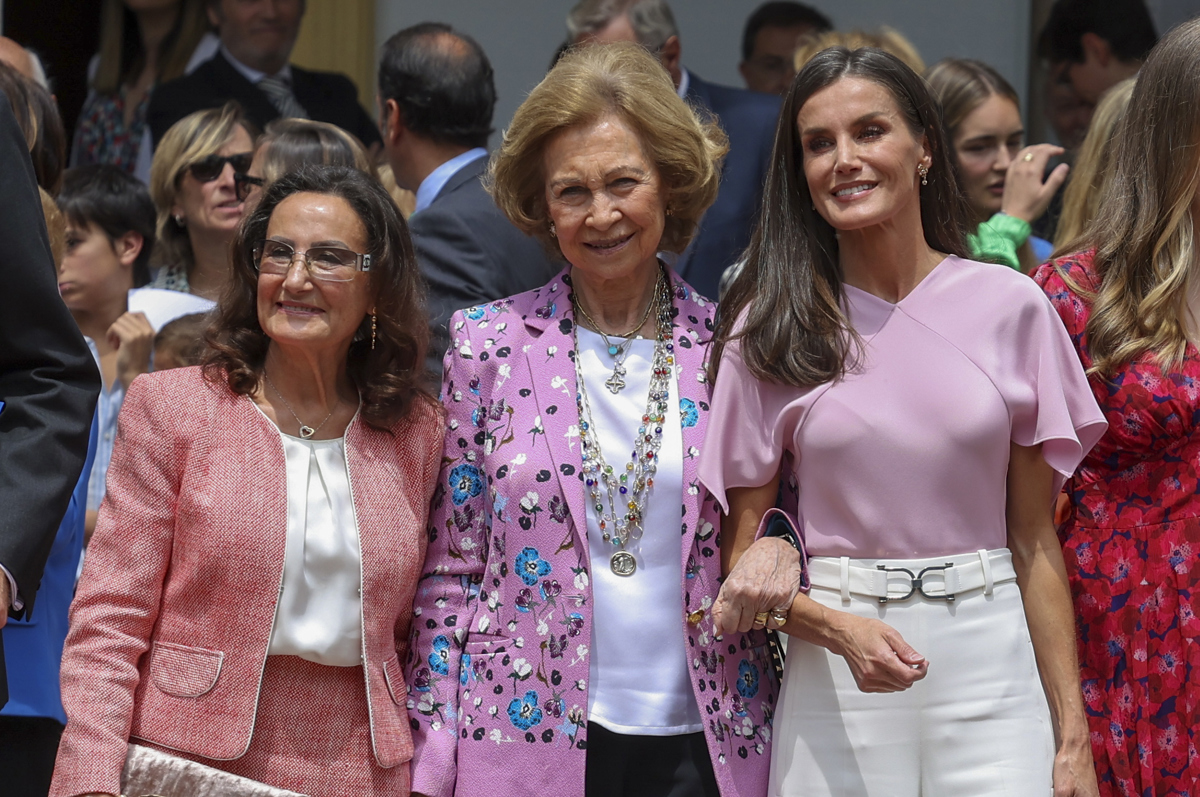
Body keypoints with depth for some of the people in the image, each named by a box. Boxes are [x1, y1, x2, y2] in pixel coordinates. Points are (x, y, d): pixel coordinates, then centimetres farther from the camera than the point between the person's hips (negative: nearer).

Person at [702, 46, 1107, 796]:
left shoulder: (1010, 306, 2)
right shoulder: (768, 331, 1)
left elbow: (1035, 542, 5)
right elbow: (740, 554, 2)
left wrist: (1072, 736, 1)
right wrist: (842, 629, -17)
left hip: (991, 670, 0)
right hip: (837, 680, 0)